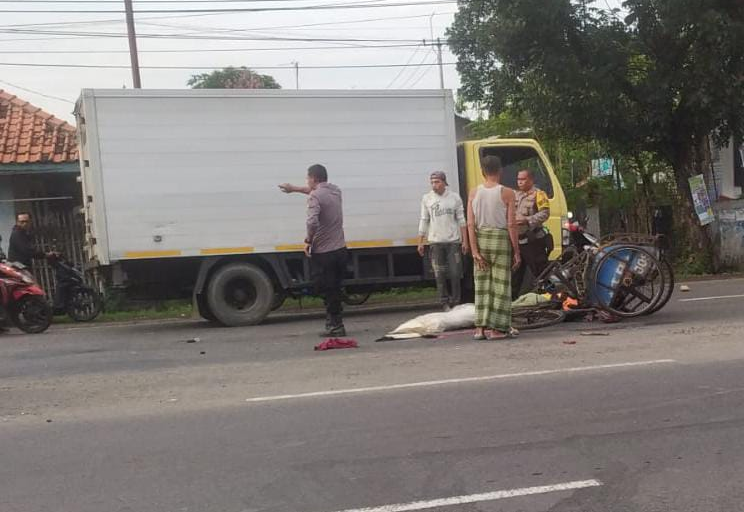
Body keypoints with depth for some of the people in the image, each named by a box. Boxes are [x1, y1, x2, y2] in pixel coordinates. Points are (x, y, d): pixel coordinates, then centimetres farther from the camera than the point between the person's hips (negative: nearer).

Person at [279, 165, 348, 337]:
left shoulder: (315, 197, -14)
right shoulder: (335, 190, 10)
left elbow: (312, 222, -29)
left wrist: (308, 240, -12)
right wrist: (294, 188, 40)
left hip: (322, 253, -7)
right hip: (340, 250, 7)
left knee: (326, 291, 1)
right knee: (335, 291, 16)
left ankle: (335, 326, 3)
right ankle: (335, 324, 22)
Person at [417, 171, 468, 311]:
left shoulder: (454, 197, 3)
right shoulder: (426, 198, 5)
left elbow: (461, 220, 5)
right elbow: (424, 221, 8)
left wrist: (465, 241, -1)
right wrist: (420, 242, 4)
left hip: (453, 241, -1)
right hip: (435, 242, 1)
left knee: (455, 273, -1)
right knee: (440, 275, 0)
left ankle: (455, 302, 8)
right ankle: (445, 303, 7)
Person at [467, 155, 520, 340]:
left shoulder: (474, 193, 3)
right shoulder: (507, 193, -6)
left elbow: (470, 224, -2)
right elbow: (511, 225, -9)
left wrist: (475, 251, -1)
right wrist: (516, 252, -3)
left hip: (481, 239, 4)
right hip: (500, 239, -4)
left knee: (482, 285, 12)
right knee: (500, 285, 3)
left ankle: (480, 327, 11)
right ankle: (496, 329, 3)